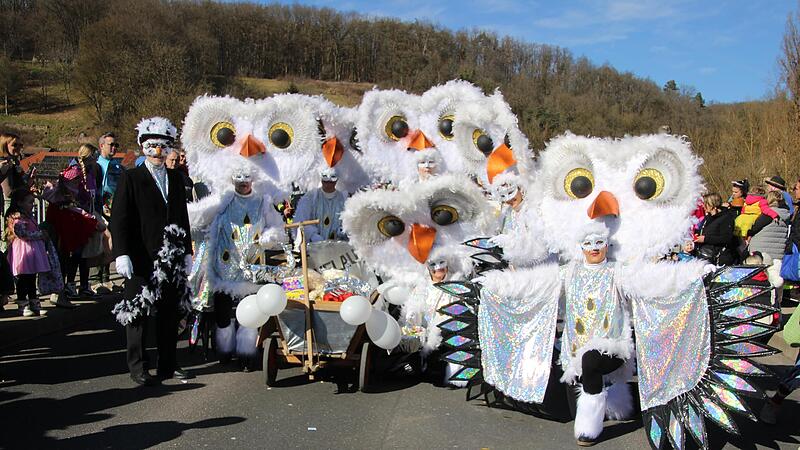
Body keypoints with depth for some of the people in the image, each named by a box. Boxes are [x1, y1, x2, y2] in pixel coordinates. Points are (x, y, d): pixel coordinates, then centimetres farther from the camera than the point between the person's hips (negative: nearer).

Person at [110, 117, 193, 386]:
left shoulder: (175, 179, 14)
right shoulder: (131, 178, -1)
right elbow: (119, 219, -6)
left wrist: (187, 252, 14)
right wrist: (122, 254, -15)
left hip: (171, 258, 5)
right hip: (141, 259, -4)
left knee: (170, 312, 9)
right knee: (138, 311, 2)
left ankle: (168, 364, 20)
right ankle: (137, 366, 13)